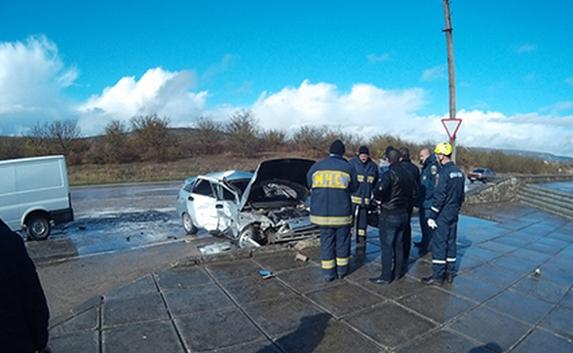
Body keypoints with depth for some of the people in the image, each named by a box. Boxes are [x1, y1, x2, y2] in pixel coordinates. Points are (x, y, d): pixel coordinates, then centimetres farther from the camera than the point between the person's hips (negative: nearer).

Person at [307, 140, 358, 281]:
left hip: (321, 212, 1)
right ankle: (342, 270, 30)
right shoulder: (348, 168, -6)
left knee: (326, 241, 13)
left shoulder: (315, 167, -2)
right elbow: (353, 188, 4)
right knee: (342, 241, 16)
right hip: (342, 212, -1)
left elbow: (311, 187, 6)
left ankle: (328, 273, 20)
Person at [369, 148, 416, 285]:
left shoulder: (390, 174, -18)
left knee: (387, 246, -1)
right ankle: (398, 272, 28)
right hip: (403, 214, 8)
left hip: (389, 215, -8)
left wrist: (379, 199, -13)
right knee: (399, 244, 17)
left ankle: (386, 276, 5)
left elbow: (380, 190, -33)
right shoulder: (407, 174, 7)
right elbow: (411, 192, 13)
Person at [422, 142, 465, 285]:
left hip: (443, 214, -8)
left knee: (439, 244, -2)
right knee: (451, 242, 15)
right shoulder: (459, 172, 9)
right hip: (454, 214, 9)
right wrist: (456, 209, 22)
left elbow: (439, 196, -21)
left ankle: (438, 276, 5)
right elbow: (462, 194, 15)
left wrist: (432, 216, -17)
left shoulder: (444, 172, -17)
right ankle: (450, 273, 24)